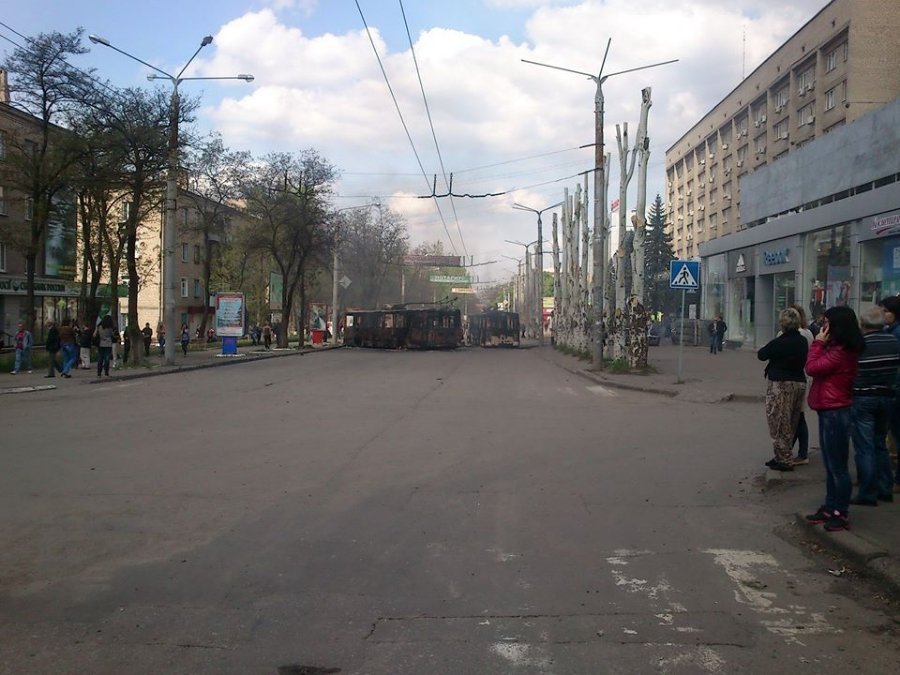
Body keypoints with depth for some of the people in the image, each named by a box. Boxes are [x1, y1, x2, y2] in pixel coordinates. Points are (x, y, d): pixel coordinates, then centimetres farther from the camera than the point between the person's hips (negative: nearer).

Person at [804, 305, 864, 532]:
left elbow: (812, 368, -18)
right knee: (831, 465, 17)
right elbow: (818, 368, 11)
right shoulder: (841, 349, 12)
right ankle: (830, 509, 26)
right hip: (831, 411, 11)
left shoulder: (839, 352, -20)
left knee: (837, 466, -2)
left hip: (834, 413, -11)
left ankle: (841, 514, 7)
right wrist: (821, 343, 4)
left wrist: (818, 342, -13)